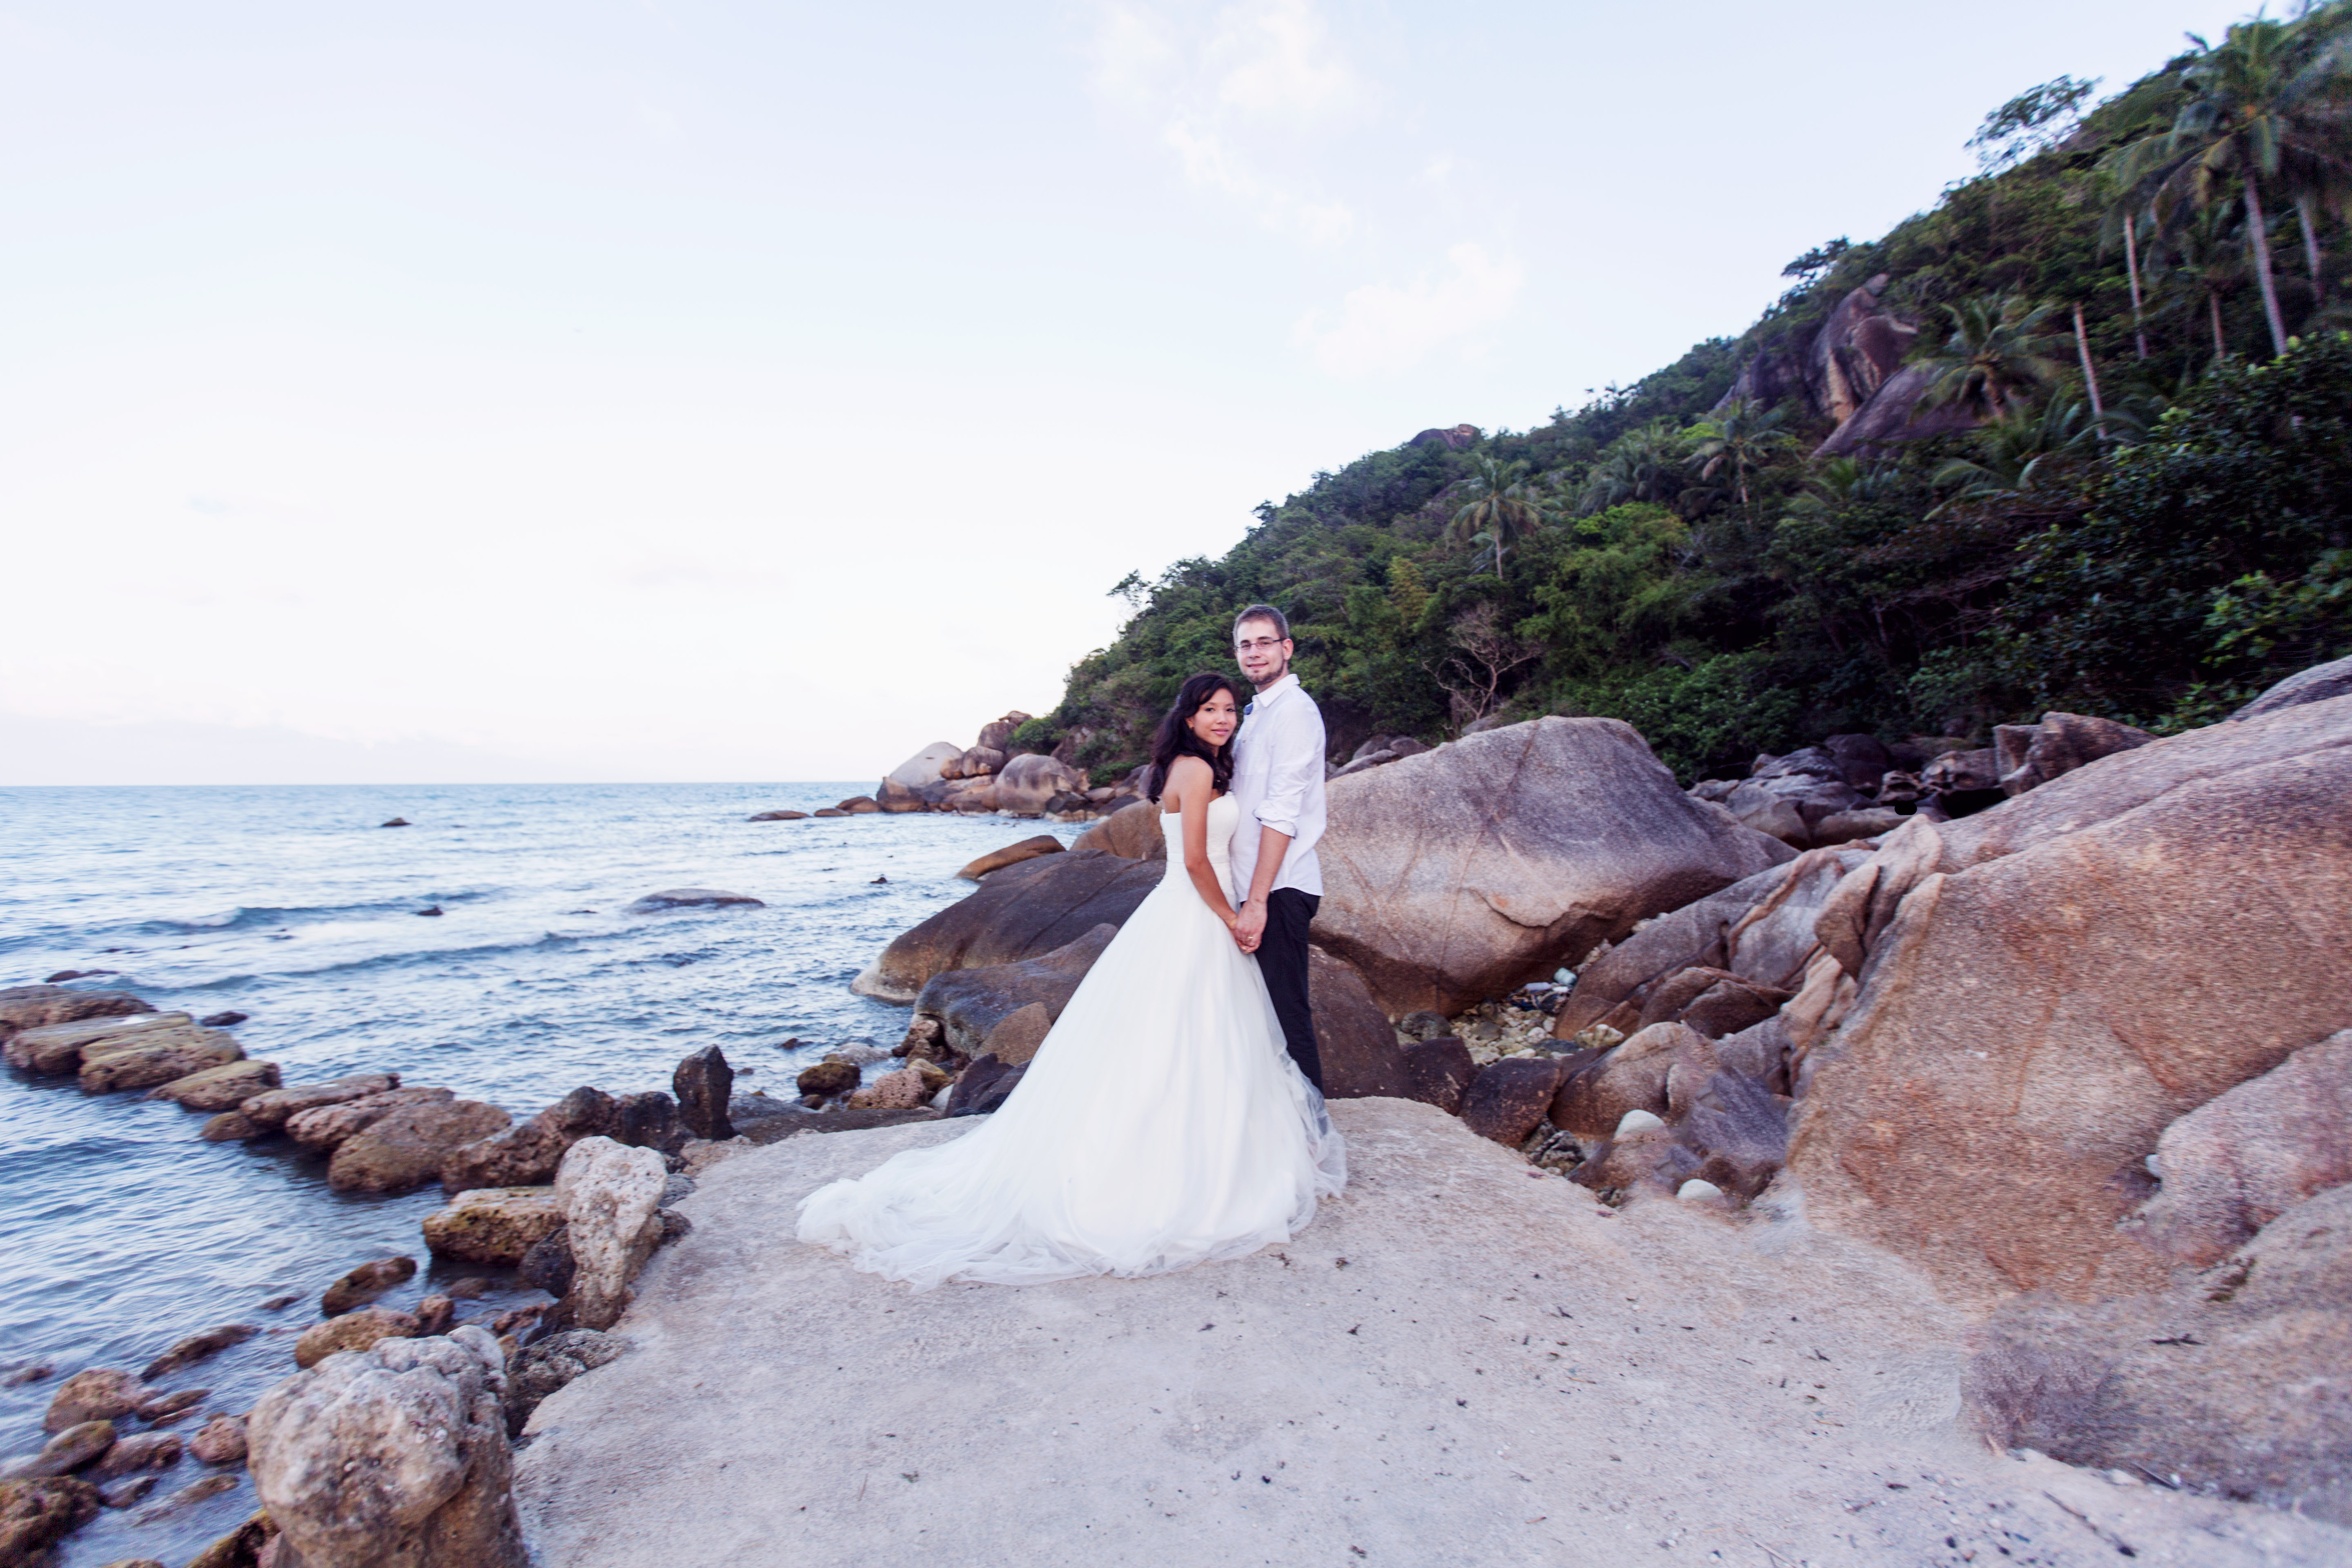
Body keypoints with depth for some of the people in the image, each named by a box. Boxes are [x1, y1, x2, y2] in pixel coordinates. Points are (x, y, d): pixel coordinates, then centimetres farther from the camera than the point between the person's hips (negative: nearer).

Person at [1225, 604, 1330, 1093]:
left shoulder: (1293, 710, -12)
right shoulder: (1257, 712, 19)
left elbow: (1281, 815, -20)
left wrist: (1257, 902, -23)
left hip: (1279, 888, -10)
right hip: (1259, 886, 10)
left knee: (1287, 1012, -3)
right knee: (1270, 1005, 17)